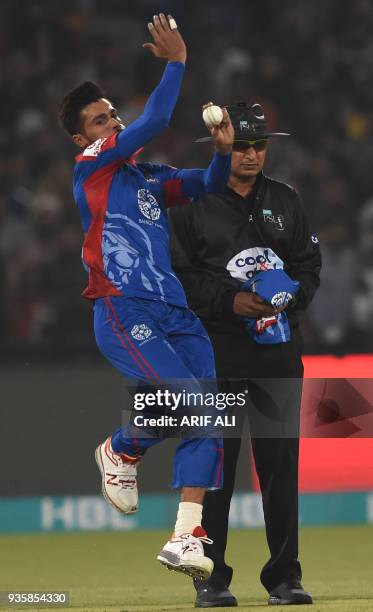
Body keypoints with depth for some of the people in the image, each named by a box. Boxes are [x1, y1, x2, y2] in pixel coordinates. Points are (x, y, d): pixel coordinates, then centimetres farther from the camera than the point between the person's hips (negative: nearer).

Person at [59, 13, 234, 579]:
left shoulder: (149, 176, 23)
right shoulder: (91, 166, 2)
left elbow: (206, 185, 25)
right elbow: (153, 123, -8)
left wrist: (223, 150, 5)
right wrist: (176, 63, -4)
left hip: (174, 311, 7)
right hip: (124, 314, -7)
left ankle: (186, 538, -7)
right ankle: (120, 452, 9)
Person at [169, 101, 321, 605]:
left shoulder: (286, 201, 13)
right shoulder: (192, 204, 1)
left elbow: (310, 262, 15)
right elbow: (179, 275, -3)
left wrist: (293, 295, -6)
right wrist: (230, 300, -16)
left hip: (279, 350, 3)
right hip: (215, 350, -3)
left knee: (281, 460, 1)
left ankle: (284, 576, 7)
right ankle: (210, 577, 6)